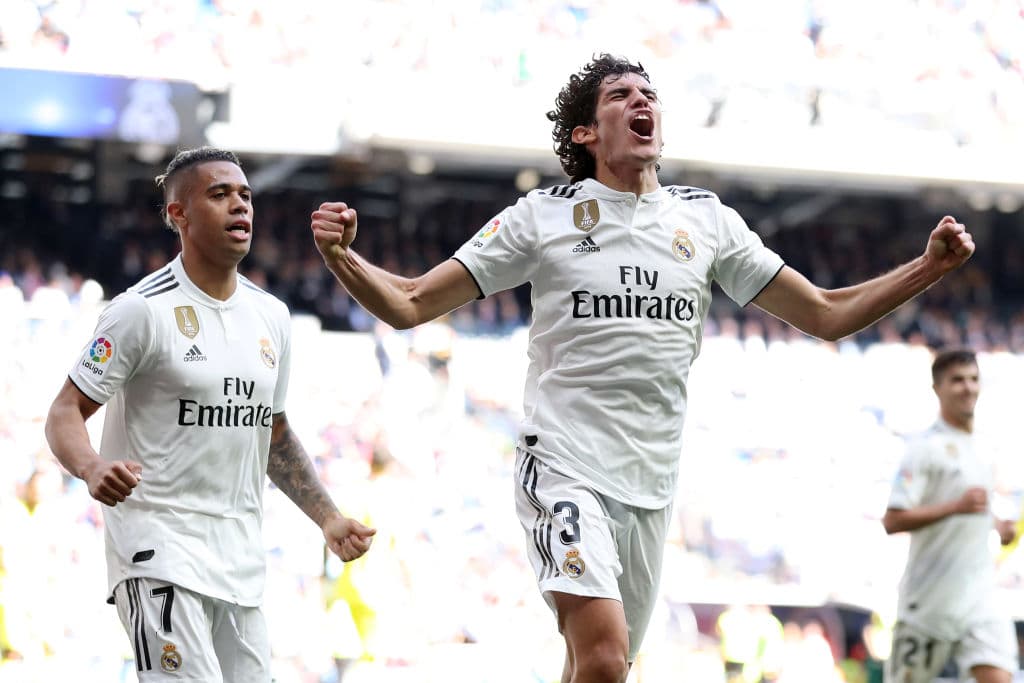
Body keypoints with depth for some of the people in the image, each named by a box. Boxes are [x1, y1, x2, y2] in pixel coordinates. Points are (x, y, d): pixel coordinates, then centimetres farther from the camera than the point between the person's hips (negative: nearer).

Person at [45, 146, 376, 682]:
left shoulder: (271, 315, 13)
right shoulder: (143, 310, -8)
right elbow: (66, 412, -9)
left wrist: (328, 518, 17)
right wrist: (92, 468, -30)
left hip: (240, 557, 7)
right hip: (158, 550, -7)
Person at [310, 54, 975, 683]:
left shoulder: (707, 219, 10)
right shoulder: (543, 215, 0)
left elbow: (827, 314, 13)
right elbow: (409, 304, 1)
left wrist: (930, 266, 1)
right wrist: (343, 257, -19)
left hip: (652, 483, 4)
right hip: (565, 465, -4)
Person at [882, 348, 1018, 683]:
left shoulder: (979, 449, 14)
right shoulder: (925, 448, -10)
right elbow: (892, 521, -19)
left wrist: (997, 527, 12)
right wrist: (957, 506, -26)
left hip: (979, 601, 5)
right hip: (928, 603, -5)